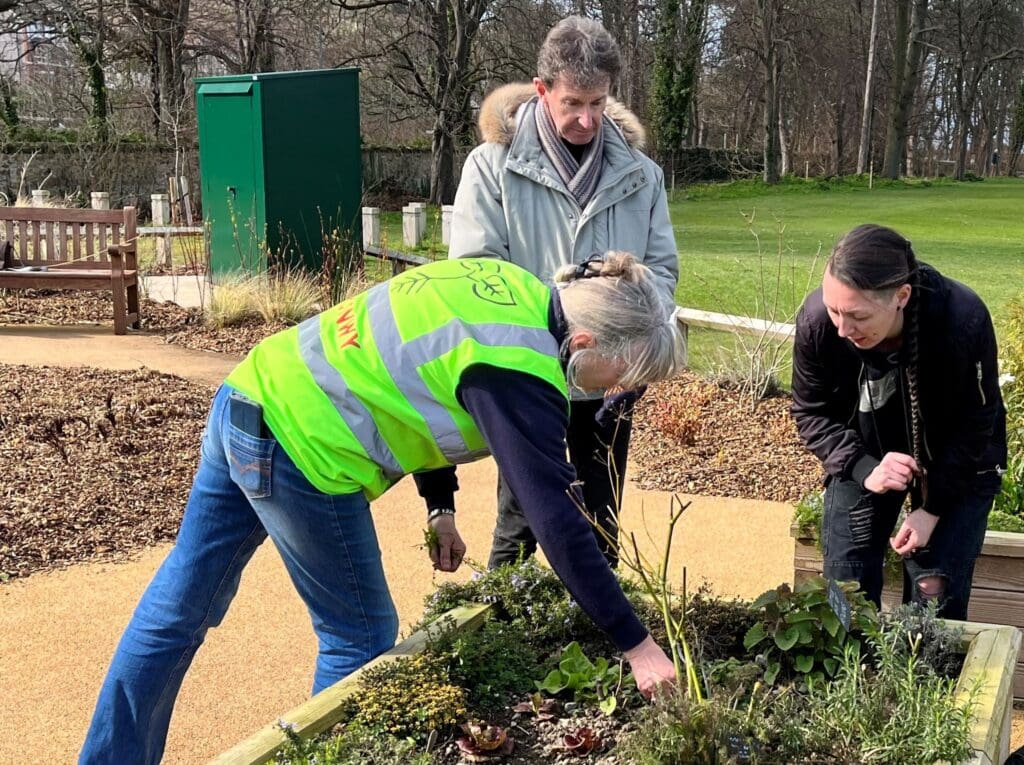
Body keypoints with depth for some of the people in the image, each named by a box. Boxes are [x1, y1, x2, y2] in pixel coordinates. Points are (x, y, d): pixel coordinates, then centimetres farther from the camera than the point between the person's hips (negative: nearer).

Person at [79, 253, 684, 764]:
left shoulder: (515, 286, 5)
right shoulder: (517, 374, -21)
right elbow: (557, 521, -22)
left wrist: (441, 506, 15)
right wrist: (636, 645, -15)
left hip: (247, 399, 9)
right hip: (299, 452, -9)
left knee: (177, 609, 19)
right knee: (362, 635, 9)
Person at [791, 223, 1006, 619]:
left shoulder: (964, 321, -34)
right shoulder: (815, 320, -29)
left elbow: (976, 426, -17)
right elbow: (811, 413, -11)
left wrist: (933, 507, -16)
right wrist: (864, 469, -25)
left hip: (957, 466, -2)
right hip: (862, 456, 2)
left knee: (934, 599, -5)